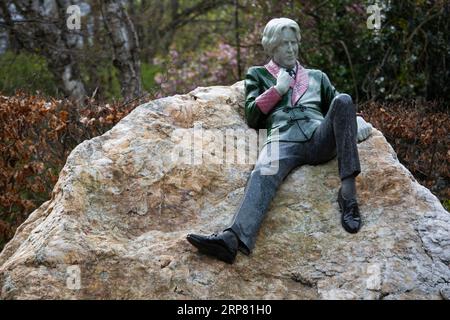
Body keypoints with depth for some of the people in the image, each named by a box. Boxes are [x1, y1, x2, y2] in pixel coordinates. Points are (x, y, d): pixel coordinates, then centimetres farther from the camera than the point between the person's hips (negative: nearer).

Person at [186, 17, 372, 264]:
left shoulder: (316, 76, 37)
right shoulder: (258, 75, 32)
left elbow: (338, 106, 30)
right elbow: (252, 117, 19)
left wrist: (356, 120, 8)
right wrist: (278, 89, 10)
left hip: (319, 136, 2)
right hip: (283, 138, -2)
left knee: (343, 100, -31)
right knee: (262, 176, -36)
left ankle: (348, 191, -36)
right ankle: (232, 239, -63)